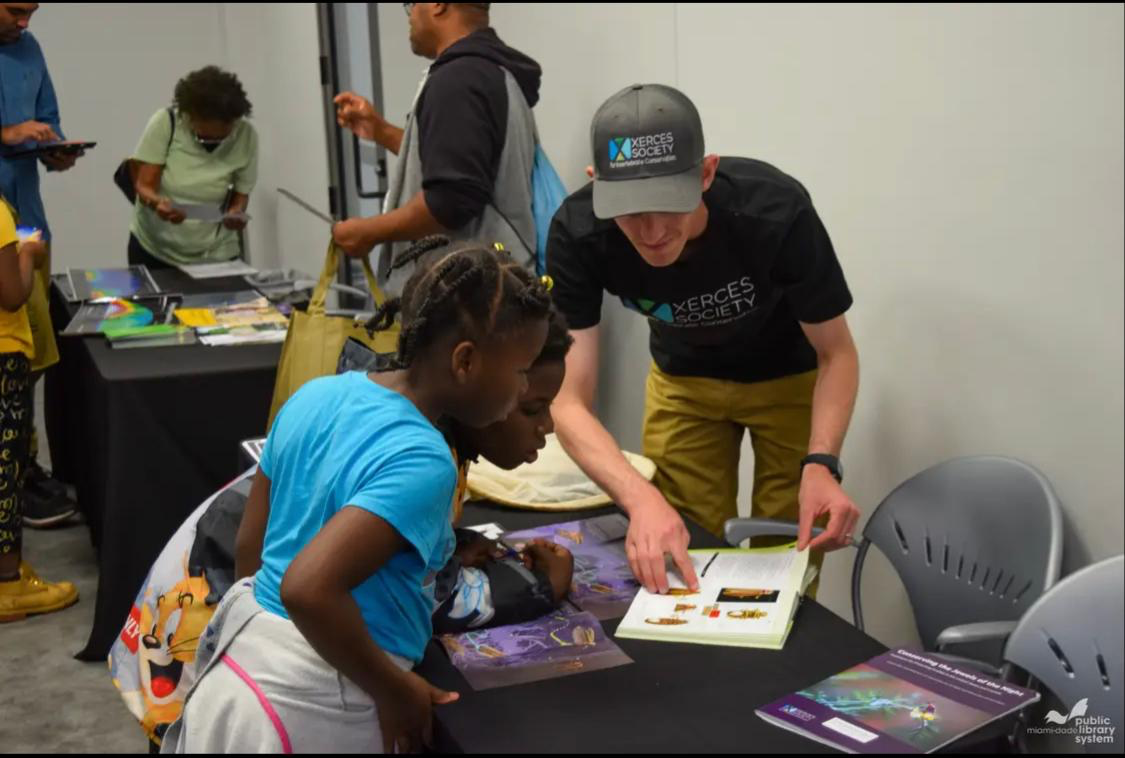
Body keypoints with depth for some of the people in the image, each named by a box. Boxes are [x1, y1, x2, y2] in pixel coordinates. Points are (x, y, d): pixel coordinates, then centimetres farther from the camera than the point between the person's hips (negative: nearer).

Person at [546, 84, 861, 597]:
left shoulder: (776, 211, -36)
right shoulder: (576, 234, -31)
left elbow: (837, 354, -21)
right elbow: (568, 401, -31)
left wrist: (820, 463, -38)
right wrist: (640, 498, -48)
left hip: (789, 378, -1)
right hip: (683, 380, 2)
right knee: (677, 565, 6)